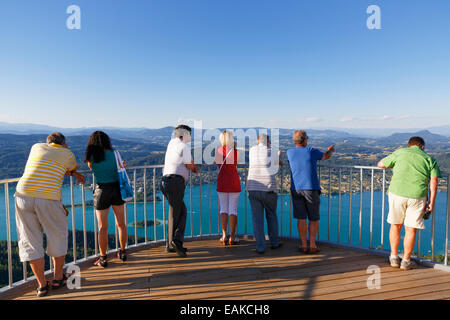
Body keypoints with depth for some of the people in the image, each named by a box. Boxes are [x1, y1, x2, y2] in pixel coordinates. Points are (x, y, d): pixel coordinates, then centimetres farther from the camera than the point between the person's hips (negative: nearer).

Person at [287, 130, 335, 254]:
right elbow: (326, 156, 15)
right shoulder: (311, 151, -3)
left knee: (301, 218, 6)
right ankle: (312, 245, 11)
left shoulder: (290, 152, 4)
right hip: (311, 188, -2)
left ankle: (304, 245, 10)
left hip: (296, 189, 2)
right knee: (314, 218, 10)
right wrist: (331, 150, 38)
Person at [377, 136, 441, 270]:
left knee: (395, 225, 15)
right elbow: (434, 182, 3)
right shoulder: (429, 159, 13)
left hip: (397, 193, 0)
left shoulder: (400, 152, 12)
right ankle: (406, 261, 20)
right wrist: (431, 202, 5)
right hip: (417, 196, 0)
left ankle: (394, 257, 24)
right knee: (411, 229, 10)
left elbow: (380, 164, 18)